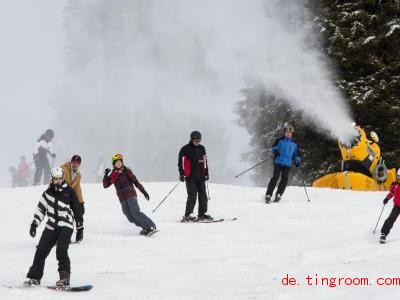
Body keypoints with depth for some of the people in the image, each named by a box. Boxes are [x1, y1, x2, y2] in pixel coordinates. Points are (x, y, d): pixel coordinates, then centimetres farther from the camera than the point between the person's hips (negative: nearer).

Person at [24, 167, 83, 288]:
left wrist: (79, 222, 0)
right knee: (41, 251, -1)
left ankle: (65, 277, -19)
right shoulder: (48, 192, 9)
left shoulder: (69, 192, 2)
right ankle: (34, 277, 10)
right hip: (51, 227, 4)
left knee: (61, 250, -21)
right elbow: (41, 208, 15)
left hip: (65, 226, -4)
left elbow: (77, 208, 6)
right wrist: (34, 223, 9)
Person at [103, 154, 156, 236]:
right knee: (131, 218, -5)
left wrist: (143, 191, -4)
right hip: (122, 199, 5)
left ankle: (151, 227, -19)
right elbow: (105, 185, 16)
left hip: (131, 195, -5)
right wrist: (106, 176, 0)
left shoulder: (126, 171, 2)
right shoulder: (112, 175, 14)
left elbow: (135, 182, 1)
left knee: (136, 213, -19)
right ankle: (145, 227, 4)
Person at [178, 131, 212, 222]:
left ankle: (202, 214, 13)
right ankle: (187, 215, -11)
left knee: (203, 195, 5)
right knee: (192, 196, -13)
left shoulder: (201, 148, 11)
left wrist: (206, 173, 16)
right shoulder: (185, 149, -5)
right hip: (190, 177, -6)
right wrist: (182, 174, -13)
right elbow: (181, 162, -6)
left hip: (200, 176, 6)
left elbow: (205, 161, 19)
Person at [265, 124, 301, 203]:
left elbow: (296, 154, 24)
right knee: (275, 177, -13)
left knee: (284, 178, -9)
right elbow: (274, 147, -2)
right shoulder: (280, 140, 8)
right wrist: (275, 151, -26)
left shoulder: (294, 144, 19)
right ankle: (268, 195, -12)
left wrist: (297, 160, 6)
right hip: (278, 162, -3)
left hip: (287, 164, 3)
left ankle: (278, 195, -3)